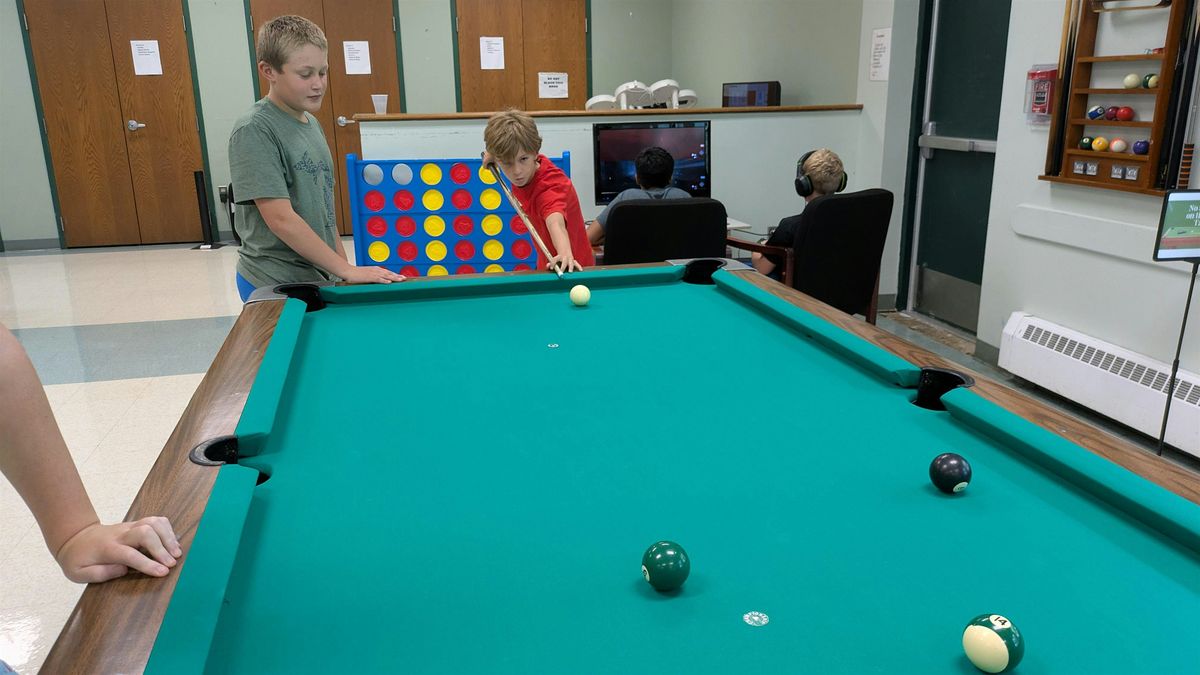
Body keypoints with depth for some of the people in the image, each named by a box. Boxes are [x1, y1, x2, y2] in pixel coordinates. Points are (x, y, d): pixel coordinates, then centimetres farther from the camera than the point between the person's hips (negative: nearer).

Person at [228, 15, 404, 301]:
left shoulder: (312, 123, 8)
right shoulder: (253, 130, -16)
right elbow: (280, 219, -21)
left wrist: (343, 269, 10)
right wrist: (346, 270, -21)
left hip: (320, 276, 7)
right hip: (276, 286, -7)